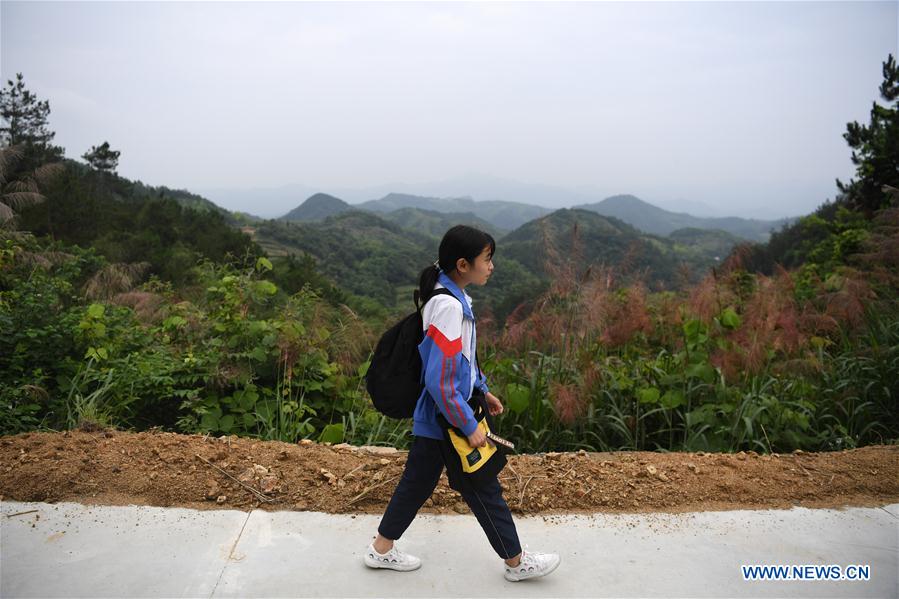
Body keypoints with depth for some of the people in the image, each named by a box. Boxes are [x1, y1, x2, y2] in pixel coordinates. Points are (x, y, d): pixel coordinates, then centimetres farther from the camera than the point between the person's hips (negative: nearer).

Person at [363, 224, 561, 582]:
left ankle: (381, 550, 35)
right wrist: (469, 426, -20)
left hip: (432, 419, 9)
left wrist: (482, 391, 20)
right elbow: (441, 381, -28)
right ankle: (516, 563, 28)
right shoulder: (448, 306, -26)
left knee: (417, 483, 20)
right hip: (448, 419, -9)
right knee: (483, 490, 8)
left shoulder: (454, 297, 5)